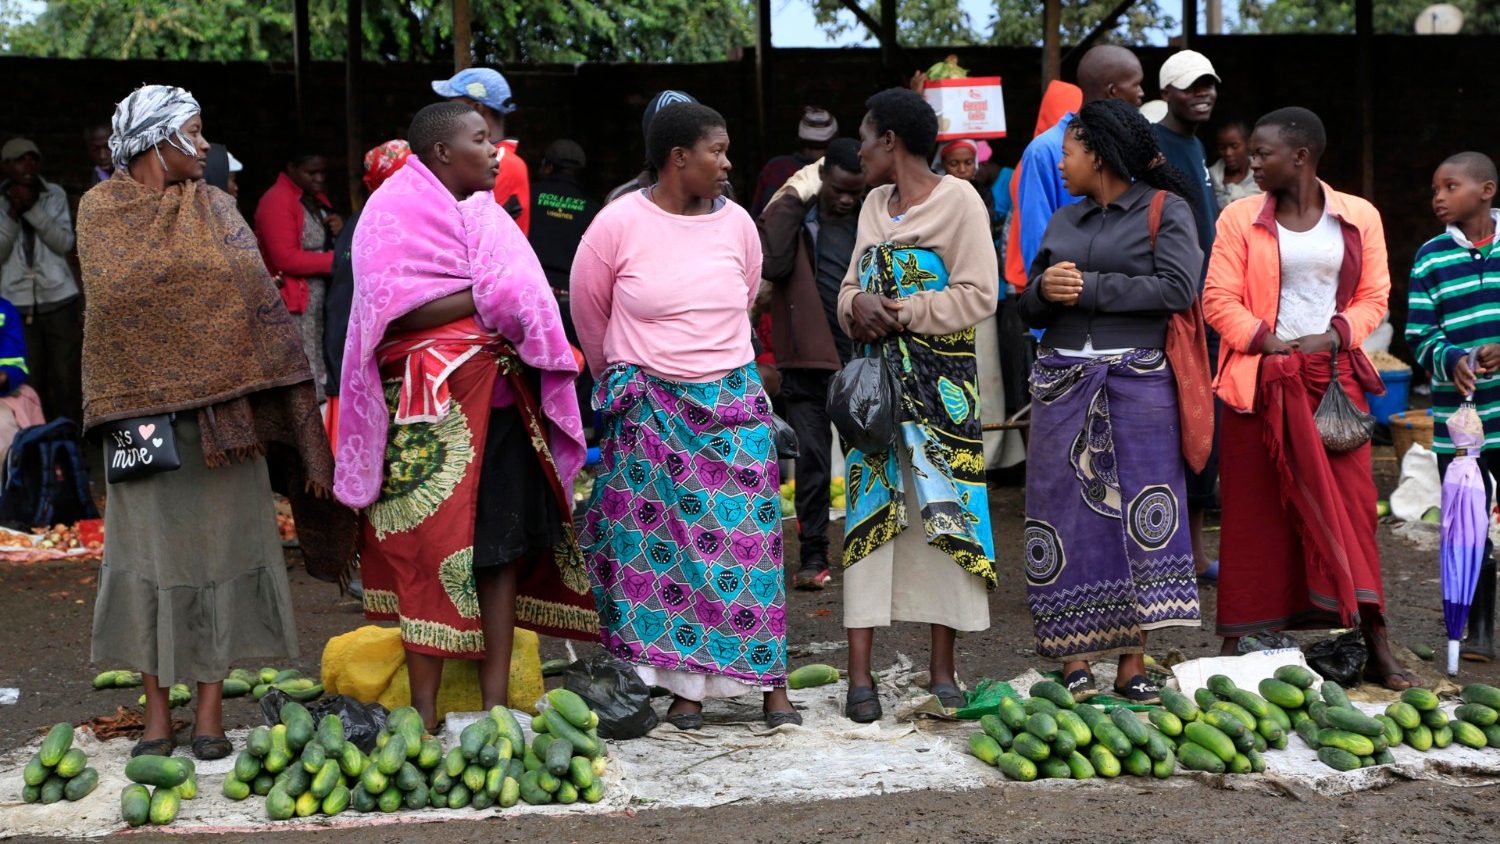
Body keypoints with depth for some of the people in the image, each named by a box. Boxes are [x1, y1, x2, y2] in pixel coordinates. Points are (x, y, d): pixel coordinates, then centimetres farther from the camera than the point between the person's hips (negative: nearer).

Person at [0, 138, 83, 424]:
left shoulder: (55, 195, 4)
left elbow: (65, 243, -7)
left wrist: (33, 208, -16)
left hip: (59, 300, 1)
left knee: (66, 379, 1)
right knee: (27, 384, -2)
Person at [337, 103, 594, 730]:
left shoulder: (482, 211, 18)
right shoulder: (396, 211, -5)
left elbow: (522, 299, 19)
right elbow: (399, 313, -18)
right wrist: (486, 297, -14)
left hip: (500, 398, 7)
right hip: (432, 408, -7)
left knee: (504, 548, 5)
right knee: (433, 551, -5)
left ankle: (496, 702, 11)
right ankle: (425, 713, 2)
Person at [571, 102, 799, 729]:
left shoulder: (736, 222, 2)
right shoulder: (619, 223, -7)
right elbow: (588, 308, 7)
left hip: (733, 401, 2)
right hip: (648, 408, -2)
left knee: (748, 538, 0)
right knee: (663, 544, 1)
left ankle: (770, 683, 7)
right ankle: (685, 686, 10)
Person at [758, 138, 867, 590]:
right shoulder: (791, 214, -2)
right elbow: (772, 265, -20)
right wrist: (794, 199, -17)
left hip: (862, 361, 2)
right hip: (808, 361, -2)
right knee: (812, 461, 2)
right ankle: (813, 555, 10)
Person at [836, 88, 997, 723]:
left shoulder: (958, 200, -3)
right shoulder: (874, 205, 17)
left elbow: (978, 294, -10)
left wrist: (902, 312, -13)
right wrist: (859, 305, -6)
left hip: (940, 382, -5)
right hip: (877, 376, 5)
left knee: (944, 514, -2)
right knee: (869, 512, -1)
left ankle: (942, 668, 7)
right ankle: (860, 671, 0)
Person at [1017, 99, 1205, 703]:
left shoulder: (1165, 209, 3)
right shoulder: (1063, 221, 20)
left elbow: (1178, 289, -11)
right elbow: (1029, 310, 20)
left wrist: (1088, 288, -10)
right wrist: (1044, 289, -3)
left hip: (1138, 378, -5)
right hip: (1063, 379, 5)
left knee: (1140, 513, -7)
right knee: (1068, 512, 0)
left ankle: (1133, 665, -2)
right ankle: (1075, 661, 4)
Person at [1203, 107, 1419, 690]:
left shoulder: (1358, 218, 5)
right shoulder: (1241, 219, 2)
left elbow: (1373, 296, 7)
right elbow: (1219, 298, -2)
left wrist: (1336, 336, -9)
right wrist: (1268, 340, -13)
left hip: (1334, 377, 1)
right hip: (1259, 379, 0)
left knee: (1349, 504, -2)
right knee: (1253, 511, 2)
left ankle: (1376, 648, 3)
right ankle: (1238, 642, 9)